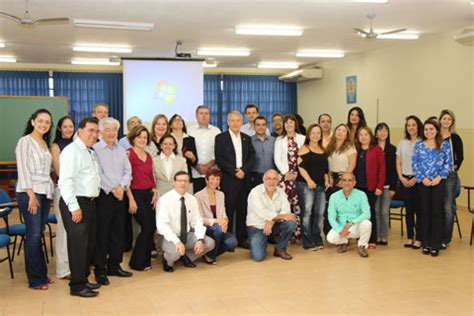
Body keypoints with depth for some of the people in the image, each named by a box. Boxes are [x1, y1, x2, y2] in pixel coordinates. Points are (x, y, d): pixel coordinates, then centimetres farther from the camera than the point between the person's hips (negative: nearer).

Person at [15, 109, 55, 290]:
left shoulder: (45, 143, 16)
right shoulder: (25, 141, -5)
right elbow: (23, 169, -11)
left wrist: (50, 188, 8)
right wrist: (31, 195, -16)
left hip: (45, 192, 7)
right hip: (29, 193, -7)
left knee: (39, 234, 10)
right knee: (33, 234, -5)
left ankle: (41, 274, 17)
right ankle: (35, 280, 2)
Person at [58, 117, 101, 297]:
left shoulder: (91, 152, 17)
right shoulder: (71, 151, -12)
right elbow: (66, 181, -19)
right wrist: (74, 207, -22)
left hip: (89, 202, 9)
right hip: (75, 203, -9)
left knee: (89, 243, 14)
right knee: (78, 244, -4)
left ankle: (83, 279, 27)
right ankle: (77, 286, 5)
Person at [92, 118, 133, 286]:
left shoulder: (121, 150, 13)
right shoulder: (95, 149, -6)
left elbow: (128, 171, 9)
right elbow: (98, 174, -12)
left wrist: (122, 186, -7)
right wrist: (112, 188, -14)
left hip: (120, 195, 6)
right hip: (103, 195, -6)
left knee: (118, 231, 11)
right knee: (102, 233, -2)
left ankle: (114, 265, 22)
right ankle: (100, 270, 6)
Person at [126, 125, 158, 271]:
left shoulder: (148, 156, 14)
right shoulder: (128, 154, -8)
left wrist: (154, 194, 7)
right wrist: (131, 199, -15)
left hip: (148, 195, 7)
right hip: (136, 194, -7)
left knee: (151, 227, 4)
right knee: (147, 227, -8)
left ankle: (145, 260, 19)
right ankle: (137, 262, 7)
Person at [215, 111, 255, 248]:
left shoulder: (247, 138, 14)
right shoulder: (220, 138, 2)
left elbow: (252, 157, 8)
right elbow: (219, 159, -6)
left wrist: (244, 170, -8)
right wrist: (234, 171, -12)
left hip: (244, 179, 4)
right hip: (228, 179, -4)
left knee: (242, 210, 6)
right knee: (228, 210, -3)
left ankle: (242, 238, 13)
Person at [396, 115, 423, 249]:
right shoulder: (402, 143, 11)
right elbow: (398, 163, 11)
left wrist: (415, 179, -13)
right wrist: (402, 178, -1)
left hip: (418, 180, -4)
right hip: (404, 180, 4)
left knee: (418, 209, -2)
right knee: (408, 209, 9)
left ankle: (418, 239, 6)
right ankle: (409, 237, 16)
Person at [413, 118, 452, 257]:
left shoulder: (444, 145, 3)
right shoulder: (418, 145, 6)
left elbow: (449, 163, 1)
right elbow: (415, 164, 3)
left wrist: (439, 177, -10)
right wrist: (422, 178, -8)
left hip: (439, 182, -1)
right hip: (423, 182, 1)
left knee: (437, 212, 0)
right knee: (425, 212, 5)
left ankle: (435, 245, 7)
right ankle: (426, 244, 13)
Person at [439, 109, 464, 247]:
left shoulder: (455, 138, 2)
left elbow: (460, 157, 6)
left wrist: (454, 168, -4)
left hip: (450, 176, -1)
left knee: (448, 208, -1)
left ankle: (446, 239, 7)